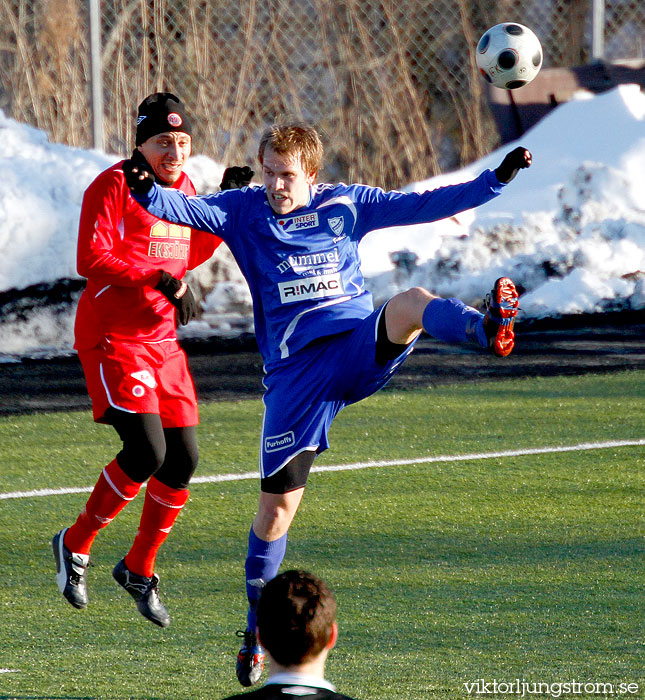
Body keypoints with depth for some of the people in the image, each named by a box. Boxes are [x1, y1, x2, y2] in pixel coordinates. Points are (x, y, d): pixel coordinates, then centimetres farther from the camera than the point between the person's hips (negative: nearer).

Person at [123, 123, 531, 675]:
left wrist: (497, 179, 6)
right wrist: (148, 192, -28)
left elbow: (424, 206, 13)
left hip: (362, 346, 0)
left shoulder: (345, 205, 11)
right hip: (296, 371, 0)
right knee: (277, 505, 1)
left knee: (412, 303, -33)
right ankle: (257, 631, 19)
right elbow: (186, 210, -7)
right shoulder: (245, 211, 8)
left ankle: (488, 331, -65)